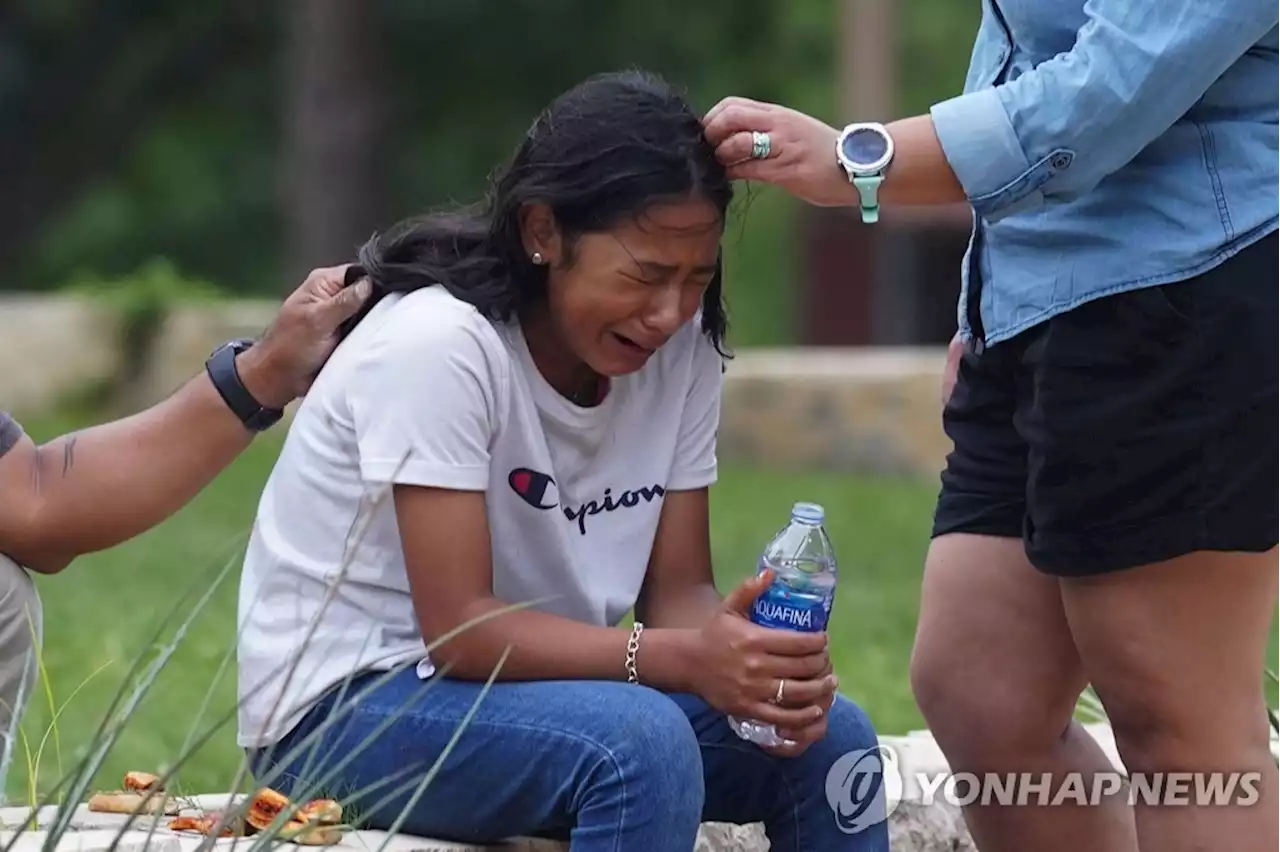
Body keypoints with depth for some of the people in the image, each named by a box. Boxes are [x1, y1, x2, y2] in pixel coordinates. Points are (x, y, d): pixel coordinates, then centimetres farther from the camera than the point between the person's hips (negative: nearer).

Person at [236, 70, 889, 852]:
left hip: (531, 686, 7)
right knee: (642, 742, -33)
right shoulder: (439, 344, -23)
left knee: (827, 736, -11)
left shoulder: (682, 349, -2)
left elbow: (677, 589, -1)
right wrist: (683, 659, -36)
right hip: (348, 704, -7)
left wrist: (740, 647, -25)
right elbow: (458, 628, -25)